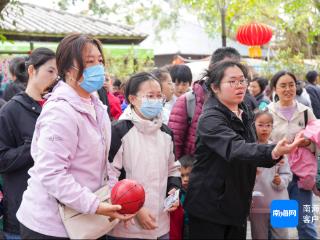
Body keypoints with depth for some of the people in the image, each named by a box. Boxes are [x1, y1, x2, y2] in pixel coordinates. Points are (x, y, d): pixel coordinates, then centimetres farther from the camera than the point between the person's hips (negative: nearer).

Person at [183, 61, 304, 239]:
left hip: (239, 204, 7)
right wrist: (273, 152, -54)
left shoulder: (245, 112, 5)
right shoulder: (211, 119, -21)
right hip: (210, 207, -7)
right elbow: (234, 148, -39)